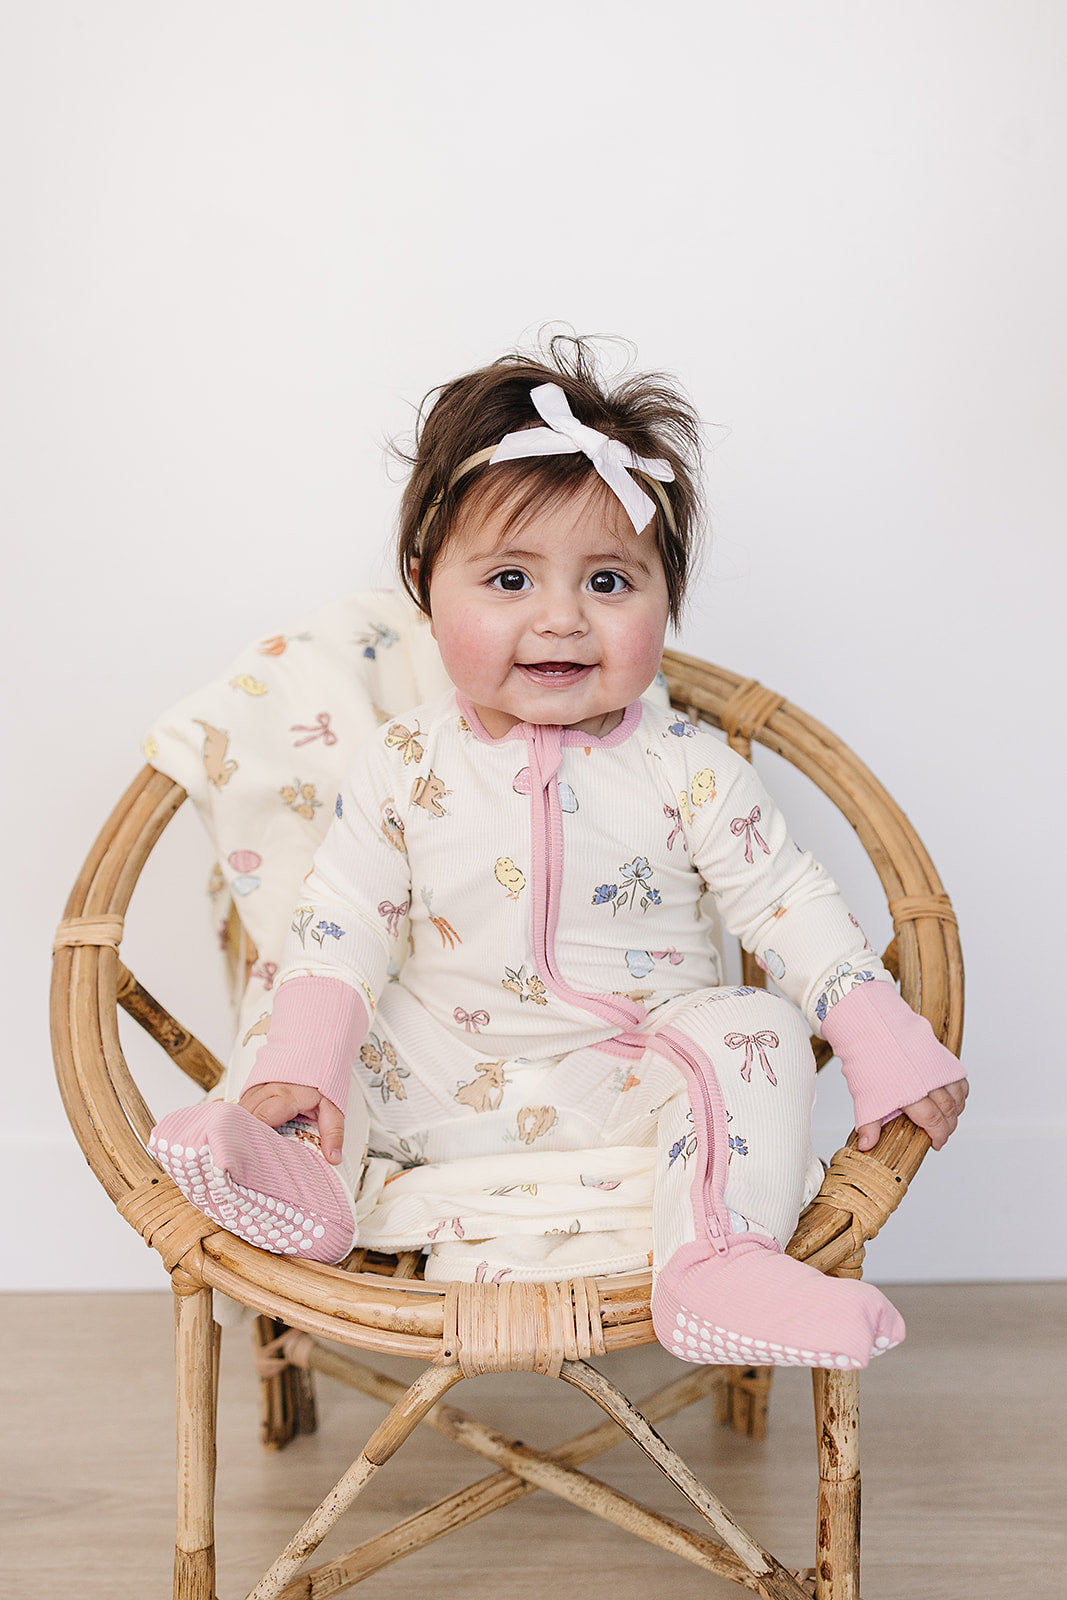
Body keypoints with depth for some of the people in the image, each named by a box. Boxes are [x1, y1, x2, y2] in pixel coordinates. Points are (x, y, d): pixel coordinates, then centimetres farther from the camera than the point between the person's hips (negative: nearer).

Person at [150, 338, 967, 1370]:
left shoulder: (685, 770, -11)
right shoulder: (406, 766, -8)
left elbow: (789, 905, -5)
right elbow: (342, 918, -6)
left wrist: (889, 1050, -11)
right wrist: (298, 1068, -18)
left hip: (630, 1077, -2)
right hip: (446, 1072, 2)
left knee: (750, 1039, -25)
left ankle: (720, 1265, -33)